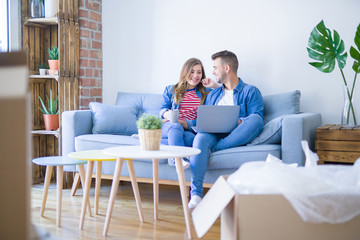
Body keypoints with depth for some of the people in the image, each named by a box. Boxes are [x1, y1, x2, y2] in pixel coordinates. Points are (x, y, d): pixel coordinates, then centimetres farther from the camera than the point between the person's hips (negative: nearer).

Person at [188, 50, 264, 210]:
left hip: (237, 137, -3)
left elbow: (257, 120, -1)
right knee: (201, 137, -33)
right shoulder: (212, 95, 31)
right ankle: (196, 194, -43)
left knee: (256, 119, -31)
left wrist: (240, 122, -22)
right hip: (214, 134, 3)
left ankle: (215, 148, -32)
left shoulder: (250, 91, 13)